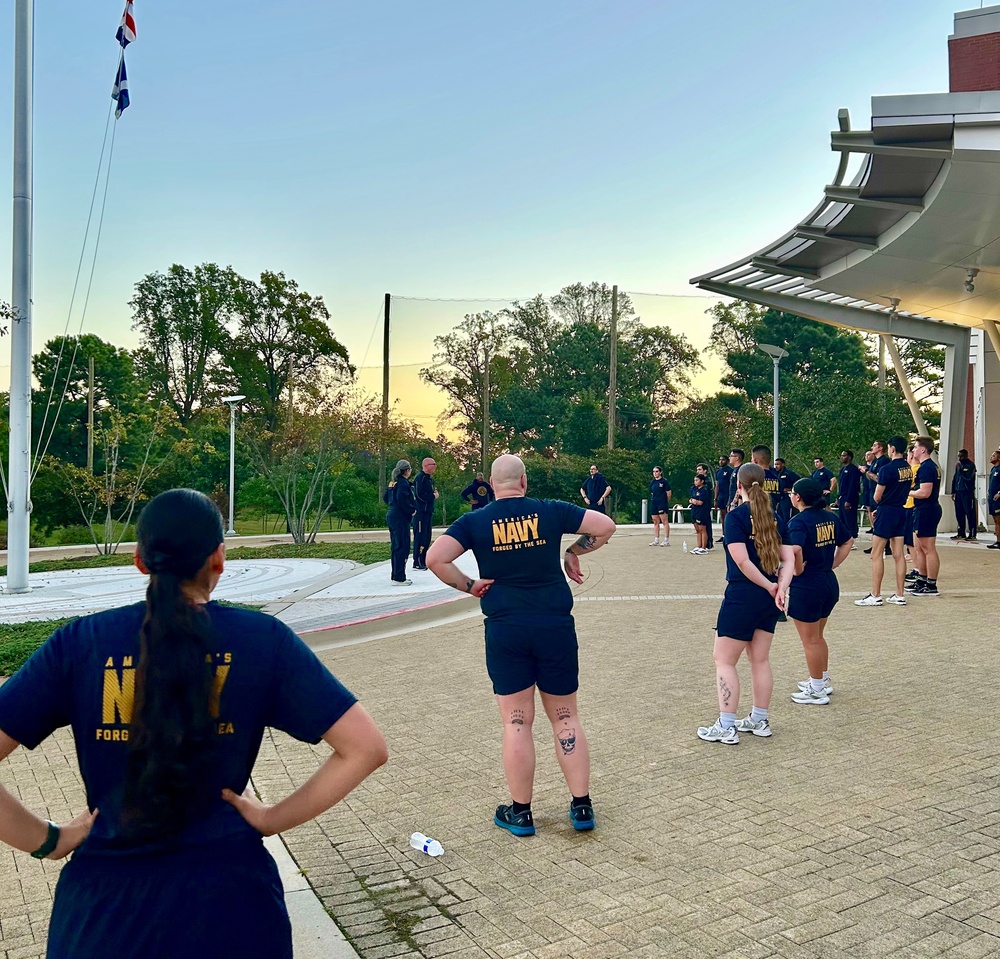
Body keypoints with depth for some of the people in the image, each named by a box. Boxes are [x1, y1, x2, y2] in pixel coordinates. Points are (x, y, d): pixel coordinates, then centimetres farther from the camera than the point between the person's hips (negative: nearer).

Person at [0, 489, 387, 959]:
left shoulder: (78, 643, -7)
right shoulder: (263, 639, -9)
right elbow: (365, 748, -11)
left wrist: (49, 841, -1)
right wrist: (274, 818, -4)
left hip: (102, 904, 1)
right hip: (230, 900, 0)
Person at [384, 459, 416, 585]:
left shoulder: (393, 482, 13)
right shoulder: (403, 483, -14)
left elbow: (385, 497, 18)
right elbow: (402, 499, -27)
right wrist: (412, 510, -14)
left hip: (391, 515, 10)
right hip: (400, 518, -10)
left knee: (395, 546, 15)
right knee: (402, 546, -5)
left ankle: (395, 575, 22)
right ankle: (399, 578, -5)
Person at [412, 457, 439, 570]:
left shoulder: (430, 478, 17)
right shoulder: (420, 477, -13)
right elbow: (420, 495, -22)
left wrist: (434, 493, 2)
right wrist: (433, 496, -9)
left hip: (428, 512, 10)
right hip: (421, 512, -10)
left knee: (427, 538, 12)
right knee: (420, 537, -7)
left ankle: (424, 562, 19)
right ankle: (417, 563, -4)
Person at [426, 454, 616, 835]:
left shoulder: (475, 522, -2)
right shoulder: (551, 511, 0)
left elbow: (435, 558, -13)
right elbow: (605, 526, 2)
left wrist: (469, 585, -2)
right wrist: (574, 553, 13)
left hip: (505, 630, -1)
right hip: (555, 626, 1)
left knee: (516, 723, 7)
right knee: (566, 718, 13)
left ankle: (520, 812, 17)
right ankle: (581, 806, 18)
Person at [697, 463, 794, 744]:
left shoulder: (735, 516, -13)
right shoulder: (774, 518, 7)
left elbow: (742, 561, -20)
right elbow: (788, 558, 2)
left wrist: (769, 587, -9)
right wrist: (781, 586, -11)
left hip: (741, 597, -7)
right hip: (768, 602, 7)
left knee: (723, 660, 3)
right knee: (760, 659, 17)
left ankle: (727, 727, 3)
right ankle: (760, 720, 26)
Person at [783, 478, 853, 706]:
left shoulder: (799, 521, -19)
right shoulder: (831, 517, 5)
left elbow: (795, 550, -36)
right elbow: (848, 542, 17)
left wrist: (798, 570, -18)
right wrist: (832, 565, 12)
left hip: (806, 587, -8)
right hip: (829, 583, 8)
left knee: (810, 641, 6)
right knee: (818, 637, 24)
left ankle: (817, 692, 17)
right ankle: (823, 681, 37)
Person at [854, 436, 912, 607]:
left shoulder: (887, 469, -16)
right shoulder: (908, 468, 8)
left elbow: (877, 497, -13)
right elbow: (904, 490, 14)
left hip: (887, 511, -8)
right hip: (901, 511, 8)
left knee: (876, 554, -2)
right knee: (898, 554, 9)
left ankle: (875, 596, -2)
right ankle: (900, 595, 12)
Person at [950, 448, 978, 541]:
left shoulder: (970, 465, -4)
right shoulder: (958, 465, 17)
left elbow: (968, 477, -19)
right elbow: (954, 478, 20)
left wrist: (960, 468, -16)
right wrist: (953, 492, 16)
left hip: (968, 492, -7)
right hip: (958, 492, 7)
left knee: (970, 513, -7)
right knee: (959, 513, 7)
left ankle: (972, 534, -7)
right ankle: (961, 533, 14)